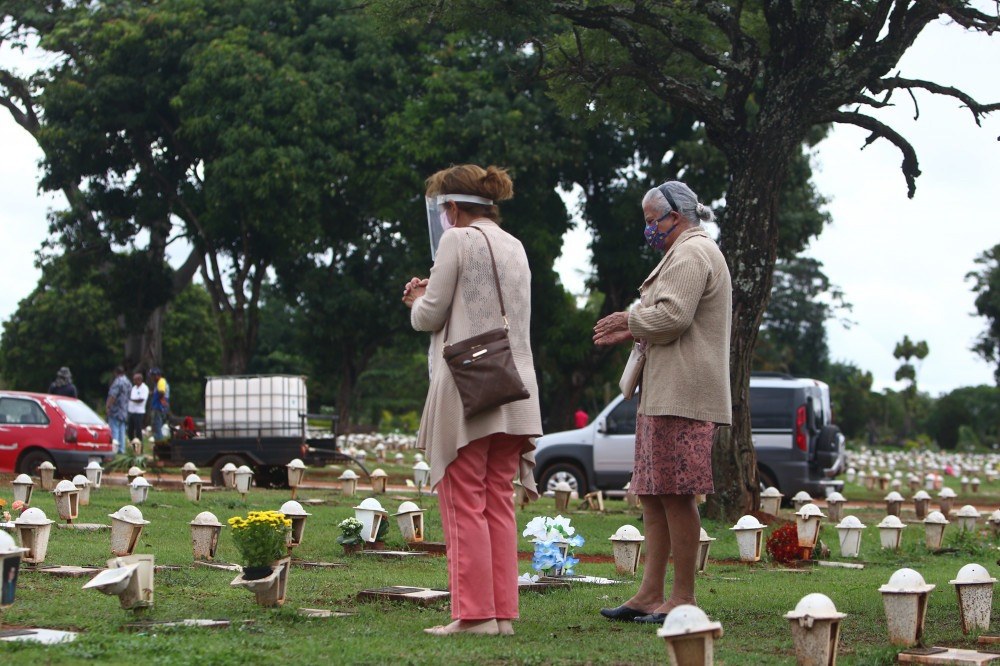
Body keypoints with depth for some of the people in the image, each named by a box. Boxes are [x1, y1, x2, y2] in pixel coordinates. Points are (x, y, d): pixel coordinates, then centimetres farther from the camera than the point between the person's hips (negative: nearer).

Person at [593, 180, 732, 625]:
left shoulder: (691, 254, -10)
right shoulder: (687, 252, 26)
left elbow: (671, 317, -21)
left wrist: (630, 320, -4)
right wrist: (632, 334, 19)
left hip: (682, 396, -11)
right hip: (665, 395, 11)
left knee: (676, 495, -9)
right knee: (652, 494, 9)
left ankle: (683, 597, -4)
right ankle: (650, 595, 11)